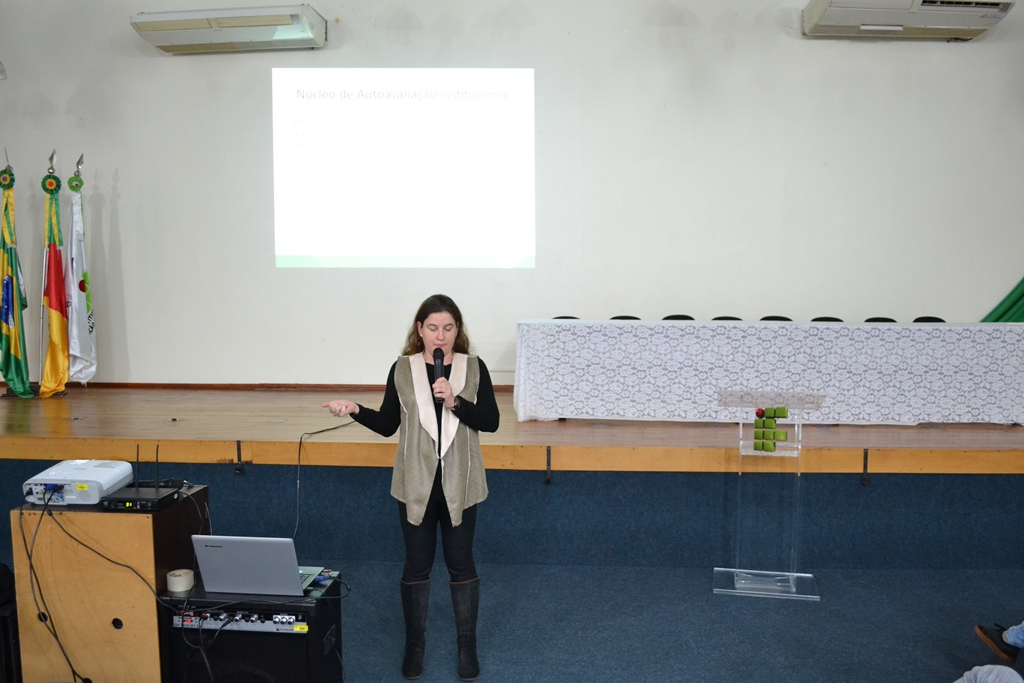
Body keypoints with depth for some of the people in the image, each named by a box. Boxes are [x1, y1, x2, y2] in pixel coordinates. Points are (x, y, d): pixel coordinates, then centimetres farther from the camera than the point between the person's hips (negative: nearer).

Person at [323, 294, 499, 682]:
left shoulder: (474, 368, -4)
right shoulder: (402, 369, -2)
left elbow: (491, 421, -9)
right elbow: (388, 425, 0)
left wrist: (455, 403, -23)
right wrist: (355, 410, -16)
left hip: (460, 484, 0)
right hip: (416, 483, 1)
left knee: (461, 563, 11)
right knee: (417, 564, 12)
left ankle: (467, 644, 27)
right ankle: (414, 643, 30)